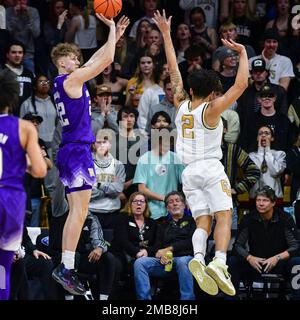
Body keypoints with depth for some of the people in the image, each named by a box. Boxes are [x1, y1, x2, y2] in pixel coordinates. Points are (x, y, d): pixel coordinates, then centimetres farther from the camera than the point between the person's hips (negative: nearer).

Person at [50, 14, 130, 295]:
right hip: (78, 149, -10)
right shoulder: (71, 80, -10)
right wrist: (112, 29, 0)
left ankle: (64, 268, 8)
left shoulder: (64, 81, 16)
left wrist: (116, 34, 24)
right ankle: (66, 268, -19)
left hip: (71, 150, 10)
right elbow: (106, 60, -12)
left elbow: (97, 59, 26)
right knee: (80, 211, -13)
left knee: (75, 211, 10)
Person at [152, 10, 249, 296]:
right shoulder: (212, 109, -6)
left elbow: (174, 71, 16)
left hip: (188, 173, 5)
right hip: (211, 168, -5)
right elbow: (241, 84, -12)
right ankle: (219, 262, -34)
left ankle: (198, 258, -28)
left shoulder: (181, 104, 7)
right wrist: (243, 53, -4)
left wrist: (166, 35, 21)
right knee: (223, 217, -10)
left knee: (203, 223, 1)